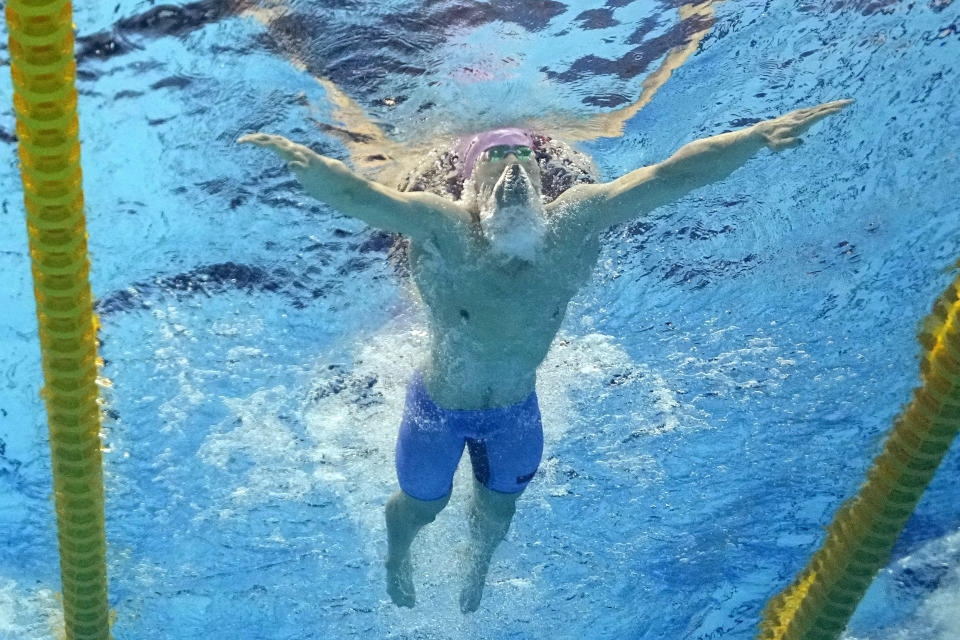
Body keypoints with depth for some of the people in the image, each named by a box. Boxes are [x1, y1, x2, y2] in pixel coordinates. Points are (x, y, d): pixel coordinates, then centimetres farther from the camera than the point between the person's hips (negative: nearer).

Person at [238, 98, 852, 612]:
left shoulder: (575, 221, -26)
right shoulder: (443, 225, -34)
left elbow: (673, 175, -33)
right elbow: (353, 194, -50)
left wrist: (761, 134, -39)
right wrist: (303, 160, -71)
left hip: (516, 408, 3)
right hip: (438, 406, -2)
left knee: (499, 503, 27)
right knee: (421, 504, 23)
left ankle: (479, 561, 64)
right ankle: (397, 556, 61)